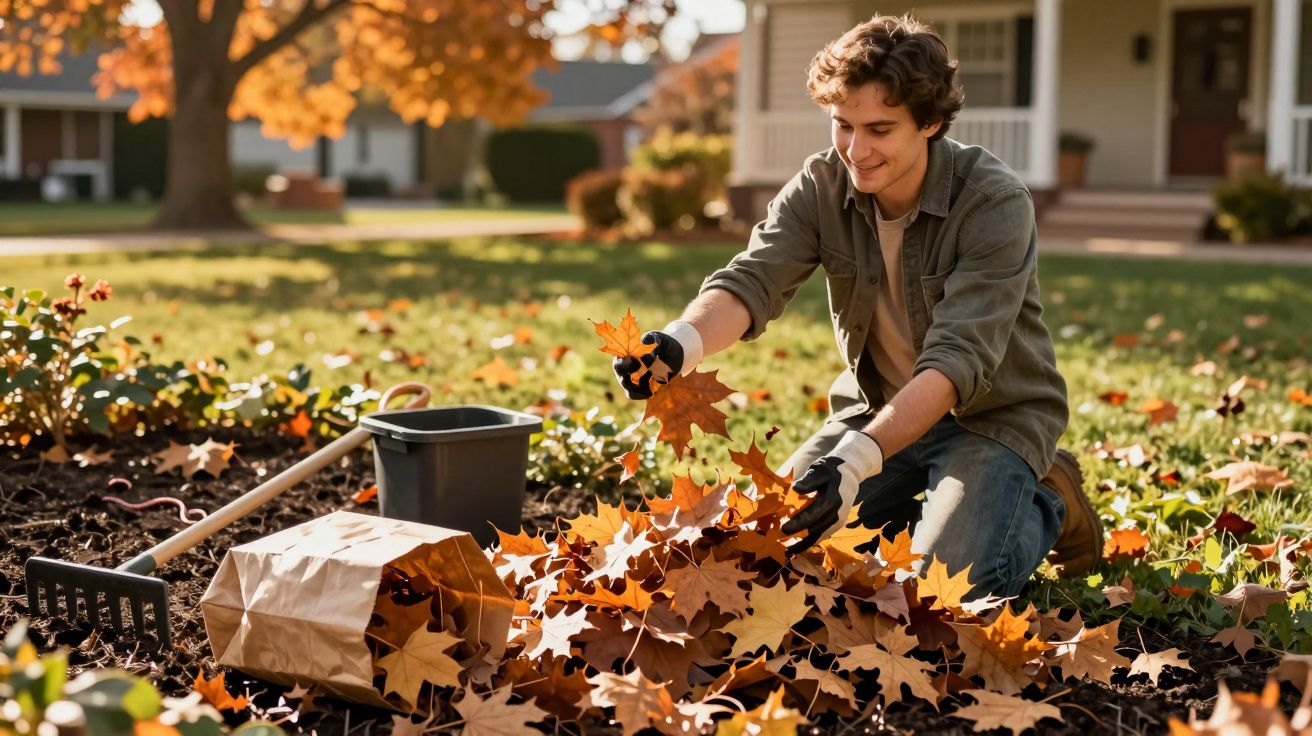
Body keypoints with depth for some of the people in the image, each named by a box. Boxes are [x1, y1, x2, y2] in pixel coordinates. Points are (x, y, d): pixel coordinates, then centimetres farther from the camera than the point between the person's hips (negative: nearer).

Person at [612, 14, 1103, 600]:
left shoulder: (996, 204, -25)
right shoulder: (821, 185, -11)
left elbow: (957, 359, -35)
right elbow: (752, 281, -26)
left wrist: (858, 459, -49)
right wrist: (682, 341, -50)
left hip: (993, 416, -5)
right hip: (879, 408, 5)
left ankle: (1046, 505, 8)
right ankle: (925, 505, 17)